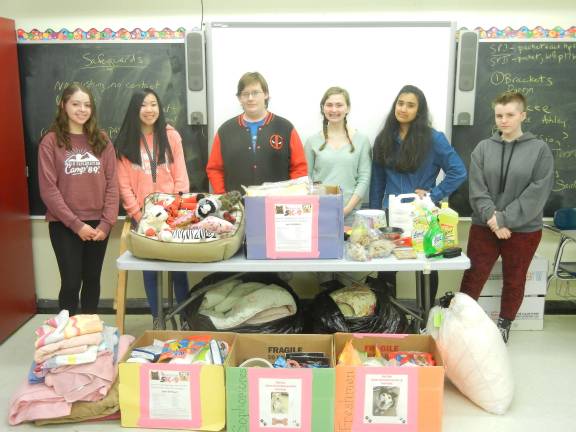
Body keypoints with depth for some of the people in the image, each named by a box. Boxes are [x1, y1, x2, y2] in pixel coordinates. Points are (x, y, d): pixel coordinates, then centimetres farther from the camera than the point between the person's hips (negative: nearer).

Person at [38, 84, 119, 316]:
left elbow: (112, 184, 2)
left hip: (98, 223, 3)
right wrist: (76, 224, -13)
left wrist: (107, 222, -8)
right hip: (64, 225, -3)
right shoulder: (51, 141, -4)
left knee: (92, 280, 12)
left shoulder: (102, 140, 6)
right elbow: (48, 189, -8)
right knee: (71, 282, -1)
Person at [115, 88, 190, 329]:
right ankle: (156, 318, 20)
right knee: (149, 269, 7)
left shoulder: (171, 136, 2)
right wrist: (138, 215, -8)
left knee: (178, 267, 2)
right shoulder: (125, 142, 2)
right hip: (142, 215, 1)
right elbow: (123, 183, 0)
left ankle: (185, 318, 15)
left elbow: (181, 176, 0)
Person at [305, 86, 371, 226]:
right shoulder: (313, 141, 5)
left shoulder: (361, 139, 4)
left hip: (350, 214, 0)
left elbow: (364, 178, 0)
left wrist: (347, 208, -9)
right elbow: (306, 179, 4)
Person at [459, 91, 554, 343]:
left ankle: (504, 324, 33)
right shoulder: (483, 148, 2)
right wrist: (492, 218, -19)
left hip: (523, 230, -1)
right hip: (484, 227, 1)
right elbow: (476, 189, -5)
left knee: (514, 281, 14)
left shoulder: (540, 149, -4)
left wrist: (504, 220, -18)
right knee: (473, 278, 6)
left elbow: (538, 193, -12)